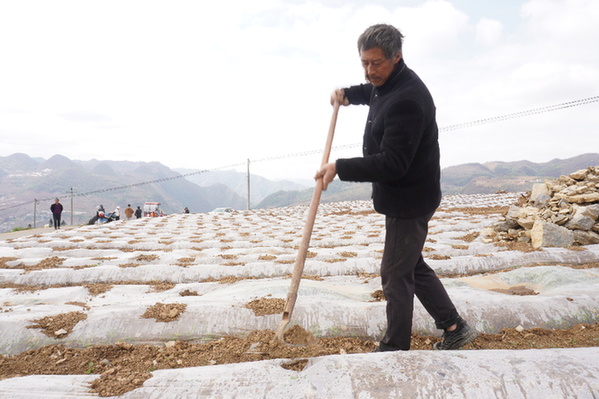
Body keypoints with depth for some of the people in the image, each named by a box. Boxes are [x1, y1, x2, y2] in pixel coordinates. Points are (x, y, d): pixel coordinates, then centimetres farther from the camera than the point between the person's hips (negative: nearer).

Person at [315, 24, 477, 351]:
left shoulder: (407, 100, -25)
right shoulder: (387, 83, 8)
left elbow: (392, 164, -29)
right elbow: (373, 92, 35)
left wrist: (340, 168, -26)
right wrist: (348, 94, 15)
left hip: (409, 201, -11)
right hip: (398, 198, 11)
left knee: (396, 275, 0)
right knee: (412, 266, 19)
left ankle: (395, 348, 17)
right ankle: (455, 327, 31)